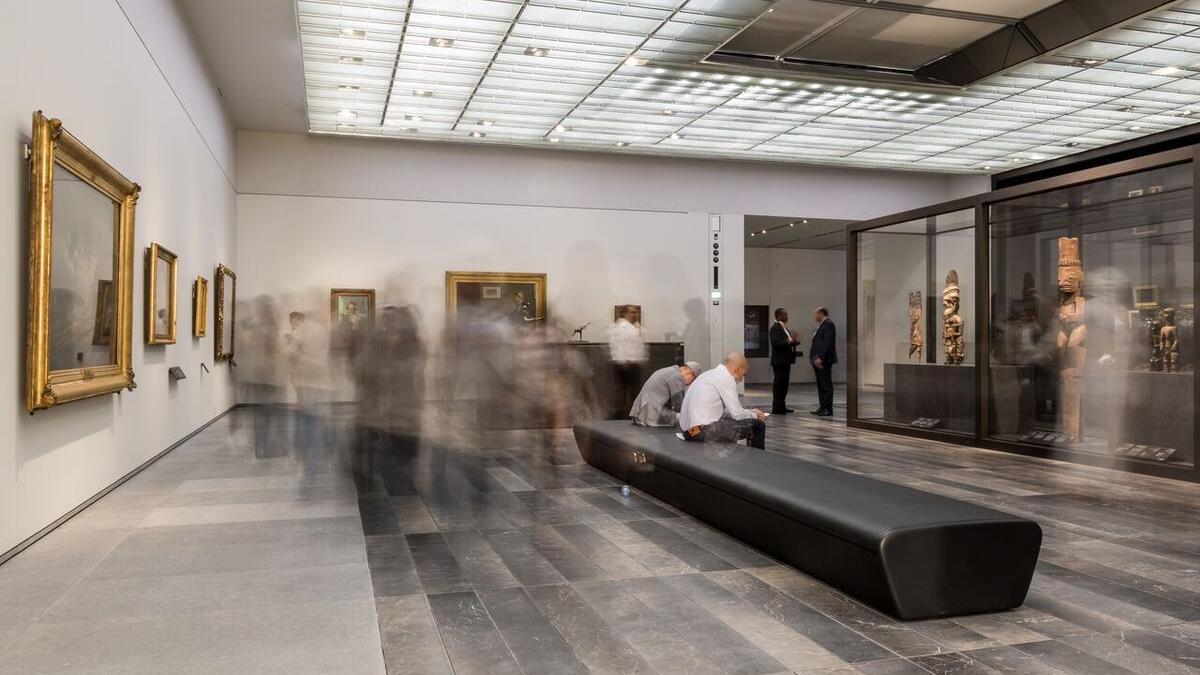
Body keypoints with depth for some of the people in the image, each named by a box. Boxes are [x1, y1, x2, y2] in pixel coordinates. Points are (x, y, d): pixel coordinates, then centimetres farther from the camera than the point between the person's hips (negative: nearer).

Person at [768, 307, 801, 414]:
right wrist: (788, 341, -32)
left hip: (786, 360, 9)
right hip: (779, 360, -9)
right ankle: (776, 407, -3)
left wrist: (793, 341, 5)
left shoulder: (784, 327, 18)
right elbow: (776, 343, -23)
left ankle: (782, 406, 19)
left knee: (784, 384, 12)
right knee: (779, 384, -6)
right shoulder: (775, 328, -11)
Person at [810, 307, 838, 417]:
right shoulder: (821, 324, 17)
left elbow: (828, 343, -20)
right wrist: (815, 358, 12)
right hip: (818, 359, 9)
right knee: (820, 384, 11)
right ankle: (822, 407, 16)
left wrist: (821, 358, -23)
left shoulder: (828, 324, -12)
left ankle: (828, 409, -2)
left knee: (826, 384, -5)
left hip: (824, 360, -9)